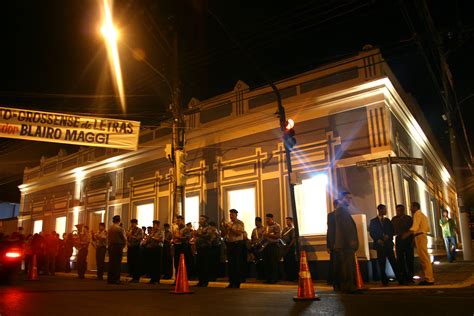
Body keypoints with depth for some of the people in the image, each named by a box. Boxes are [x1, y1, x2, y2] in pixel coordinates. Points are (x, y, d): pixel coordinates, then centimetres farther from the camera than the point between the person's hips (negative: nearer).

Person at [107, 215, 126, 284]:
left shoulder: (109, 228, 5)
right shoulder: (120, 229, -12)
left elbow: (108, 238, 9)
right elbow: (124, 239, -9)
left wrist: (109, 245, 18)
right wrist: (123, 245, 7)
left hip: (111, 247, 6)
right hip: (118, 246, -6)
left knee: (111, 263, 11)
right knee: (117, 263, -2)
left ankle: (110, 279, 16)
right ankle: (116, 279, -1)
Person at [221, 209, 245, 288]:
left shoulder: (240, 223, -2)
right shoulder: (228, 224, 13)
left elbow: (239, 233, -17)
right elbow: (223, 234, 10)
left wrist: (231, 228, -18)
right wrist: (223, 227, -5)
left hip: (238, 244, -5)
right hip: (229, 244, 5)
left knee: (237, 264, -4)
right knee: (230, 263, 8)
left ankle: (237, 283, 4)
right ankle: (231, 282, 16)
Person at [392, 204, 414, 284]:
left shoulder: (408, 218, 2)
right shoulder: (394, 219, 8)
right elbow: (392, 230, 9)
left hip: (408, 240, -2)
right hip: (399, 240, 2)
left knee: (409, 259, 1)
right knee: (400, 259, 3)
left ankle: (410, 278, 9)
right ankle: (403, 278, 10)